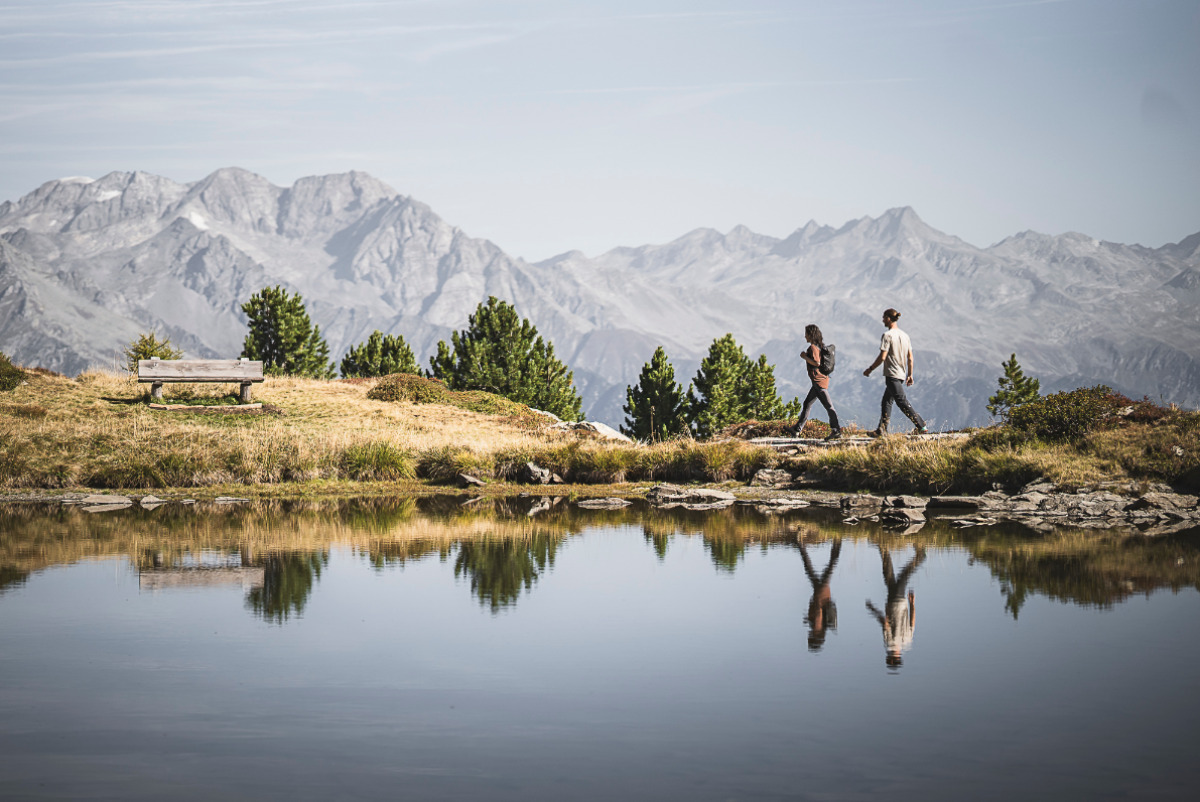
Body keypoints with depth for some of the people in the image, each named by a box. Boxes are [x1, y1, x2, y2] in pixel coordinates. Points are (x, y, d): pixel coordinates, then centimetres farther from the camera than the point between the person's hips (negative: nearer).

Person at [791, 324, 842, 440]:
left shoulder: (813, 347, -14)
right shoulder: (820, 346, 14)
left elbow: (817, 363, -23)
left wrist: (805, 357, -12)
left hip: (818, 381, -10)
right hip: (823, 378, 10)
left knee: (828, 406, -9)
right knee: (807, 404, 16)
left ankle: (837, 431, -9)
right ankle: (797, 430, 23)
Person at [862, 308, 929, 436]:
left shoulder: (887, 335, -12)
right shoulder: (904, 335, 11)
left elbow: (882, 357, -16)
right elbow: (910, 358, 13)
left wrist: (870, 369, -6)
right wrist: (910, 375, 19)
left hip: (892, 374, -9)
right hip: (902, 374, 9)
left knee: (902, 402, -8)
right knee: (886, 401, 15)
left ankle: (922, 427, -12)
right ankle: (882, 430, 15)